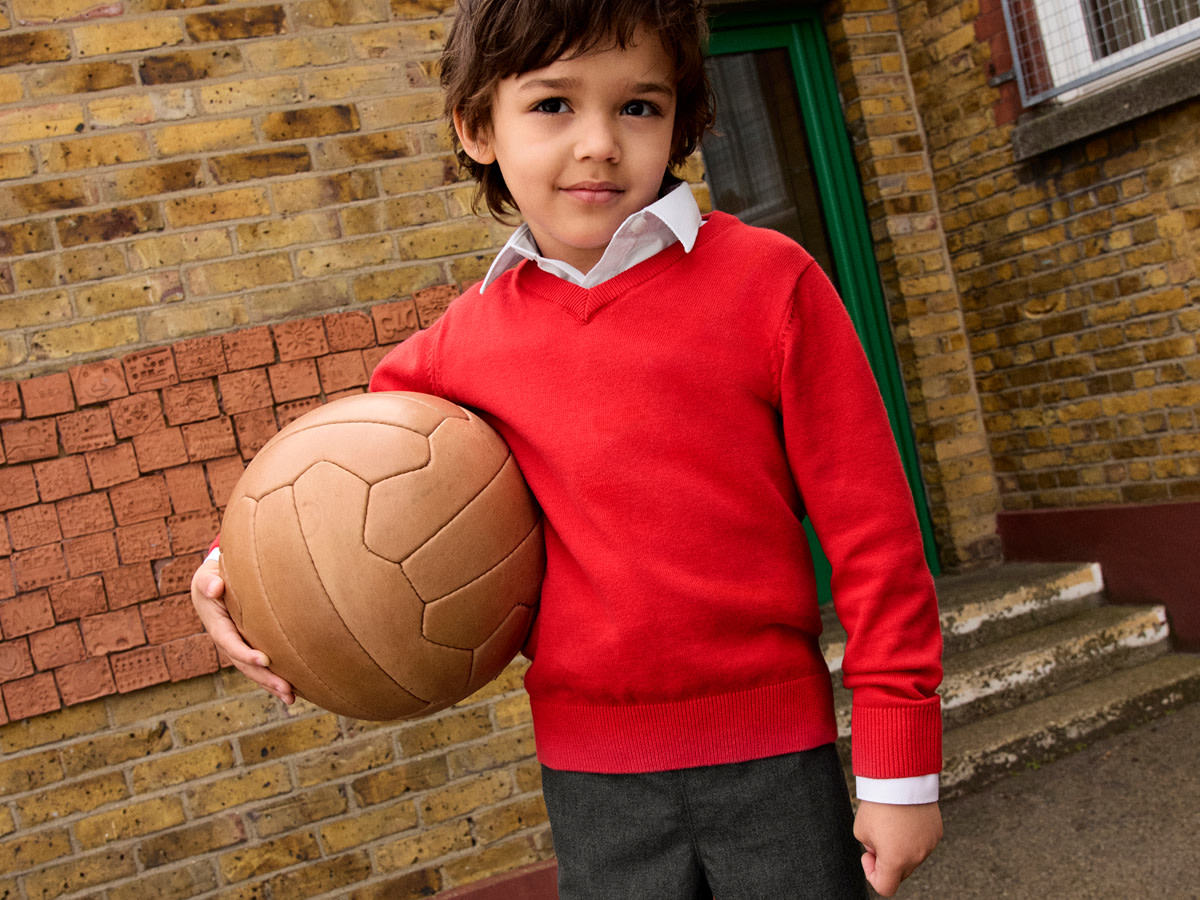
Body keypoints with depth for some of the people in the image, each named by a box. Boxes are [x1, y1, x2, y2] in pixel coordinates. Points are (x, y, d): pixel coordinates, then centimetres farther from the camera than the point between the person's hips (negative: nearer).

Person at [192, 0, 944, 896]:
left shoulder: (765, 279, -10)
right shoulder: (467, 341, -2)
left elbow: (869, 526, -8)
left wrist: (899, 766, -5)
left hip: (771, 755, -2)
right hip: (590, 771, 3)